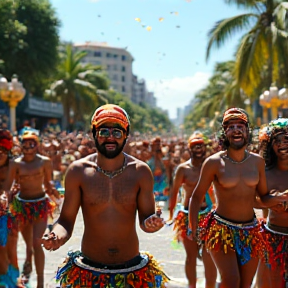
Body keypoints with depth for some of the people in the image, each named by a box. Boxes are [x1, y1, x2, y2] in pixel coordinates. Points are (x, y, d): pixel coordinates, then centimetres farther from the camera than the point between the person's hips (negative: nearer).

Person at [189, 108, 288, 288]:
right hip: (222, 230, -4)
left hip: (251, 231, 4)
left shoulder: (258, 162, 2)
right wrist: (193, 229, -8)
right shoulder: (214, 162, -8)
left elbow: (264, 197, 9)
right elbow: (197, 196, -1)